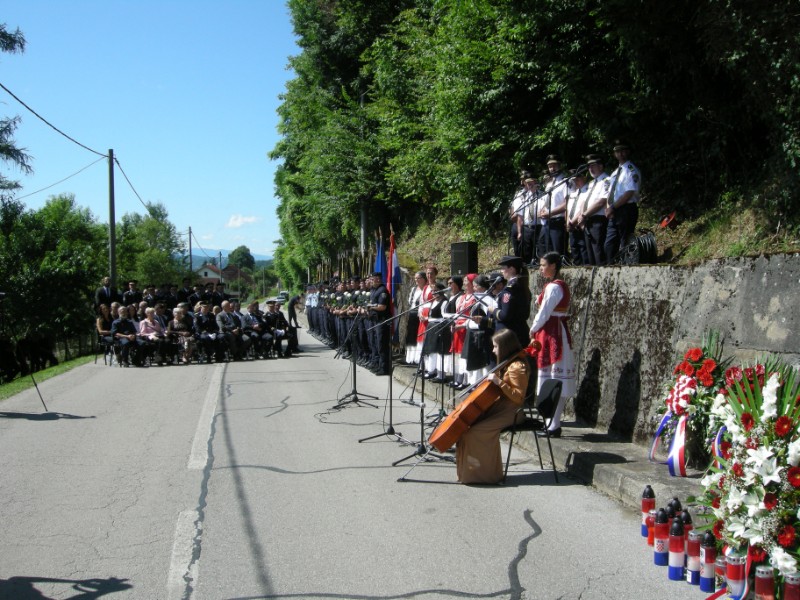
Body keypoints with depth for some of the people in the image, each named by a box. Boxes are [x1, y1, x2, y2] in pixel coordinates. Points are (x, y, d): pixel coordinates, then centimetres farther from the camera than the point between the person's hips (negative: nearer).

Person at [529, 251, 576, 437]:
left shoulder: (553, 287, -16)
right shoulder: (559, 285, 15)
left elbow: (544, 313, -17)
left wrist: (533, 329, -2)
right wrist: (536, 329, 12)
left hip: (551, 335, -10)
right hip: (556, 332, 10)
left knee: (554, 381, -7)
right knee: (555, 381, 13)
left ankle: (553, 426, -5)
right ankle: (552, 422, 21)